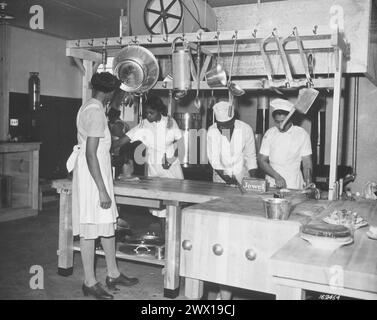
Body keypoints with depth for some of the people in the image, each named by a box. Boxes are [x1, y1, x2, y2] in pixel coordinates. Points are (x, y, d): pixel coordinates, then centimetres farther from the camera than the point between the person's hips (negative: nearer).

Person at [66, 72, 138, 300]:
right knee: (91, 229, 0)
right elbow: (91, 154, -24)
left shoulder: (88, 108, 12)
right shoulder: (96, 112, -18)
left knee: (108, 225, 15)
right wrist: (102, 190, -24)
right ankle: (90, 283, 13)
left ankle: (113, 274, 26)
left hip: (97, 173, 10)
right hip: (93, 176, -10)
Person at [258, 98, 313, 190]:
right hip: (272, 184, 1)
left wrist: (308, 184, -14)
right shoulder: (269, 133, 5)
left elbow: (307, 164, 1)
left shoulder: (302, 134, 1)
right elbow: (262, 161, 4)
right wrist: (277, 176, -11)